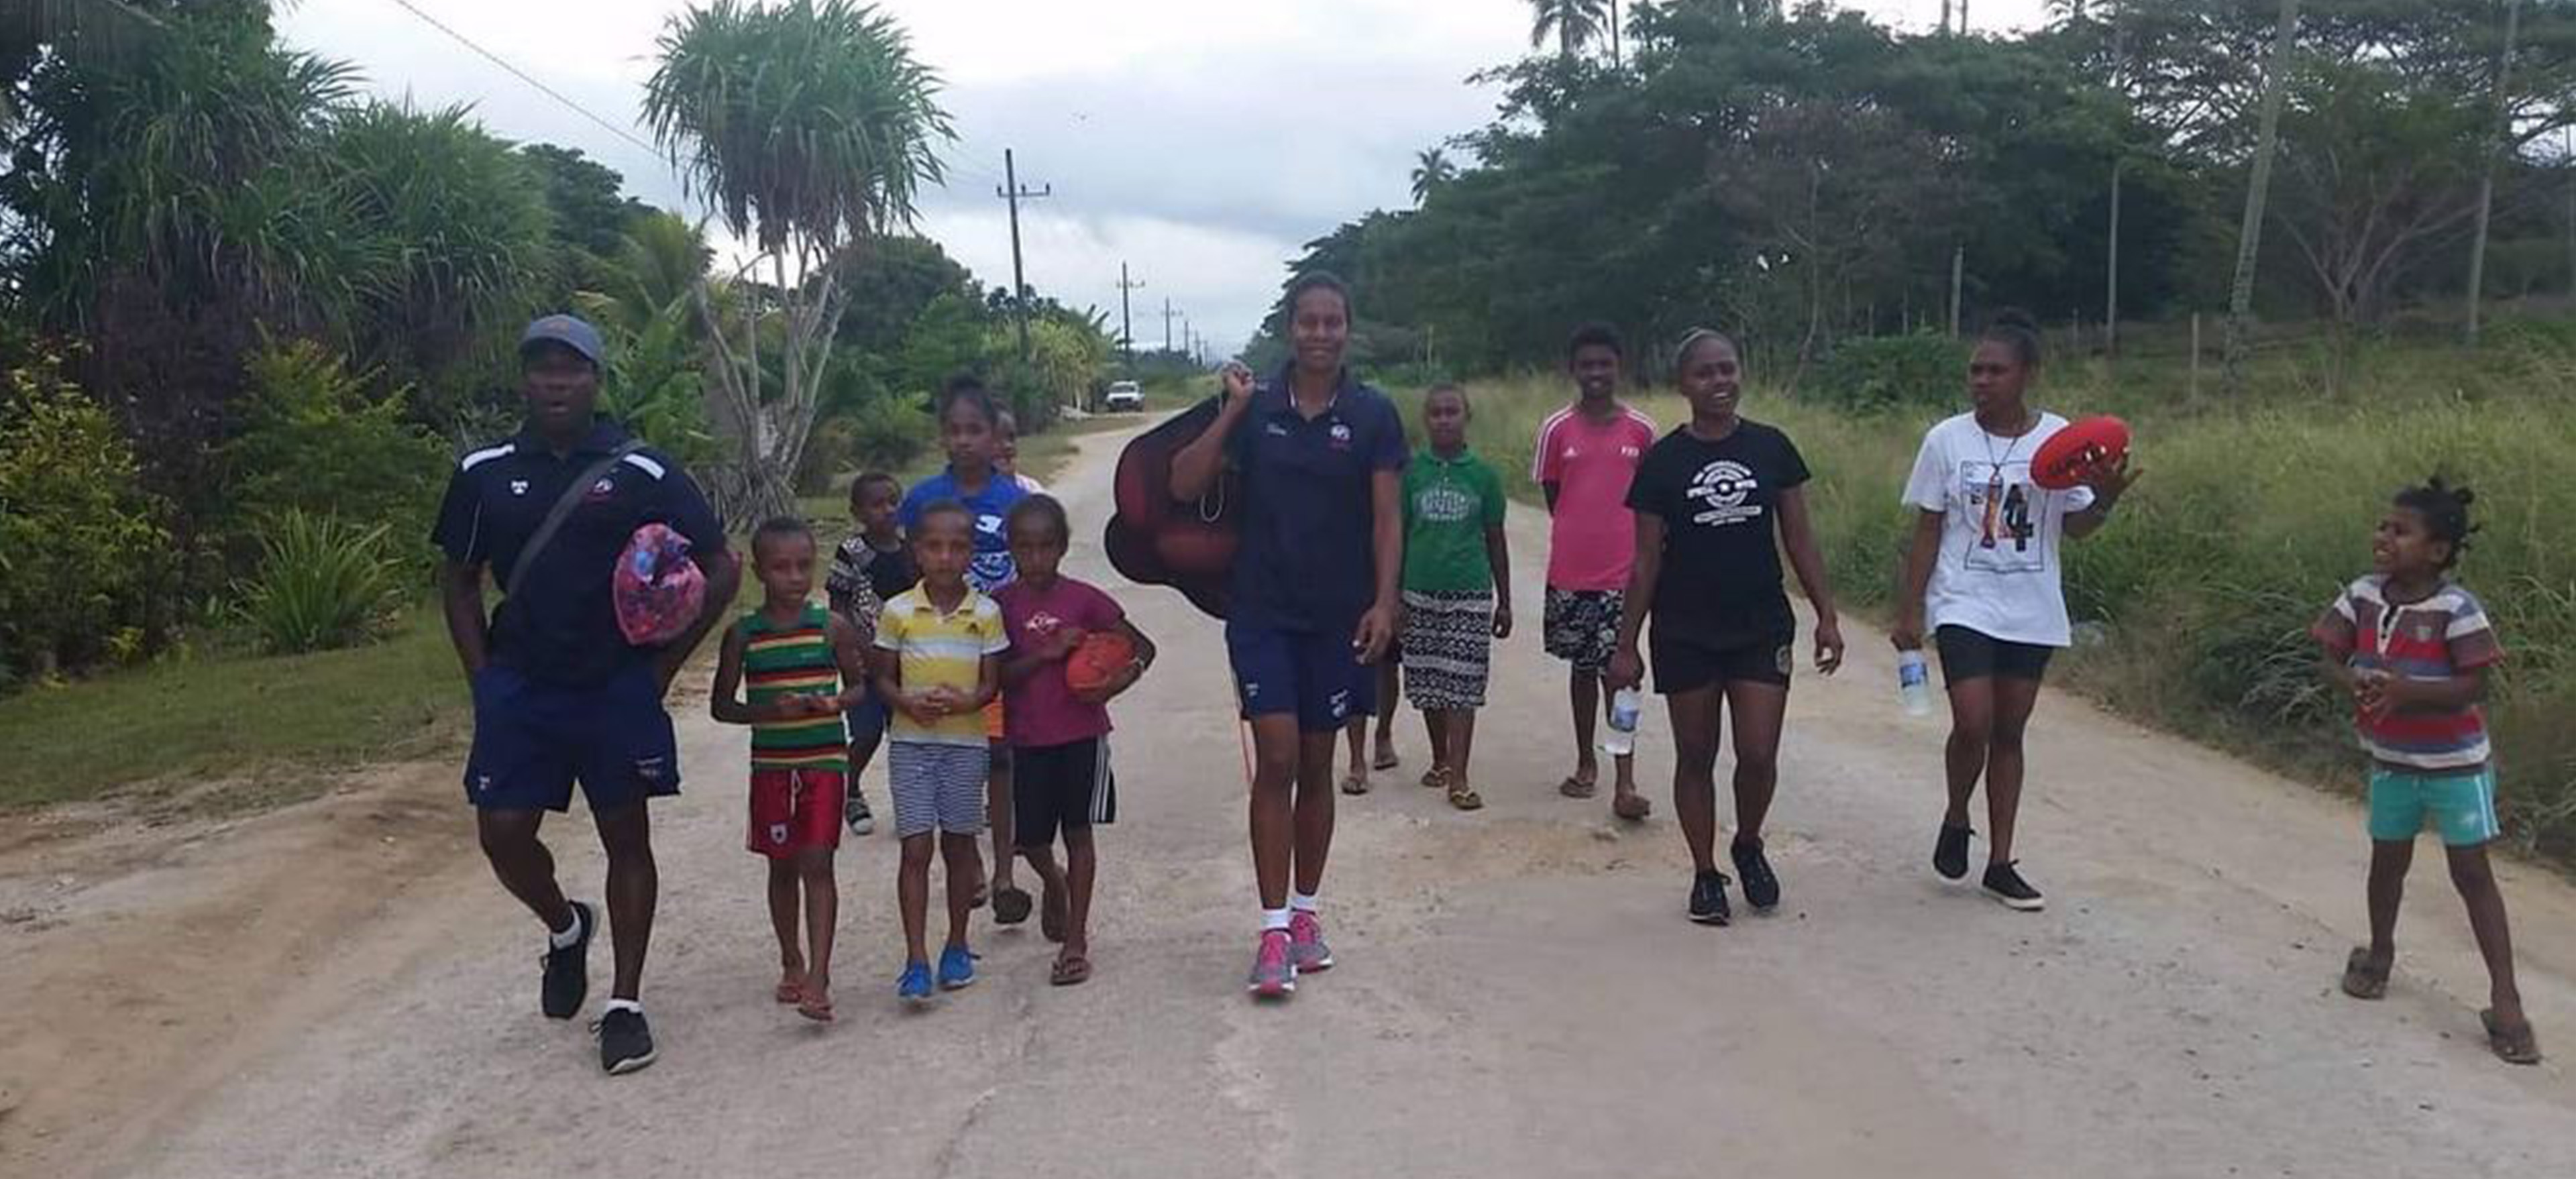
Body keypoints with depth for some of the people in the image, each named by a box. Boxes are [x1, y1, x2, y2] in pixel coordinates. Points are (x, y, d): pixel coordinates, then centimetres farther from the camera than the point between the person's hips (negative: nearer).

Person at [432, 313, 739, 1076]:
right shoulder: (485, 472, 3)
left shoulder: (642, 473, -5)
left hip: (618, 690, -2)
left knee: (626, 840, 4)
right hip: (519, 688, 2)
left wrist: (663, 666, -3)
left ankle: (626, 1004, 15)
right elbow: (460, 580, 13)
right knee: (503, 834, 0)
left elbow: (721, 569, -1)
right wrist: (482, 676, 3)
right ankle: (565, 928, 33)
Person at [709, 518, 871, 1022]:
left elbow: (860, 686, 7)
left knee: (817, 864, -7)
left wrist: (833, 703, -16)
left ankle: (818, 977, -9)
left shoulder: (831, 627, -3)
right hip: (771, 763, 2)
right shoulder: (743, 634, -1)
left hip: (825, 759, -2)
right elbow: (721, 705, 4)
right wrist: (769, 711, -14)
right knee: (782, 867, 12)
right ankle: (792, 962, 29)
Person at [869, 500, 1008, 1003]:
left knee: (959, 843, 10)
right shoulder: (898, 611, -1)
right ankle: (916, 960, -1)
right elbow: (883, 678, 3)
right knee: (917, 847, -4)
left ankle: (957, 947, 24)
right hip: (911, 741, -1)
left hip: (966, 741, 1)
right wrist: (910, 703, -17)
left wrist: (966, 702, -21)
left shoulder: (986, 612, -1)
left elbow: (992, 682, 0)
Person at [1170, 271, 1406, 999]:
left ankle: (1305, 913, 25)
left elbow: (1387, 517, -4)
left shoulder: (1373, 415, -2)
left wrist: (1384, 601, -14)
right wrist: (1231, 412, -11)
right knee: (1276, 761, -7)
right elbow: (1184, 487, -4)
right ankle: (1275, 929, -2)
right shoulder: (1257, 409, 0)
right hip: (1263, 612, 0)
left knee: (1317, 765, 11)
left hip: (1339, 618, 0)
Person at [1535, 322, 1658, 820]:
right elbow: (1551, 496, 6)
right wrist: (1583, 533, 2)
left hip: (1623, 571, -1)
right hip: (1570, 570, 1)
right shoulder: (1557, 429, 0)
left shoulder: (1640, 429, 1)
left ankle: (1625, 784, -5)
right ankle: (1586, 764, 27)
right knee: (1582, 666, 13)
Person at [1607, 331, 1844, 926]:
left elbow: (1800, 539, 5)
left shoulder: (1772, 447, 1)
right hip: (1686, 633, -1)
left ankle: (1749, 846, 27)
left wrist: (1827, 615, 1)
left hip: (1762, 628, 1)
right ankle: (1705, 874, 23)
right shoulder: (1663, 460, -3)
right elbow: (1647, 559, -1)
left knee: (1758, 756, -2)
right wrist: (1626, 644, -2)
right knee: (1696, 757, 8)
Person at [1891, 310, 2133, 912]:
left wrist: (2105, 499, -20)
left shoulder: (2059, 438, -2)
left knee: (2009, 732, 9)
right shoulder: (1946, 440, -4)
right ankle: (1956, 820, 15)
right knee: (1973, 724, -15)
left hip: (2032, 611, 2)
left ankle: (2001, 863, 18)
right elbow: (1927, 532, 0)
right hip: (1964, 605, -2)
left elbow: (2076, 527, 1)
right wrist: (1909, 610, -2)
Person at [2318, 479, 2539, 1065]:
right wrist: (2355, 682, -22)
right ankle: (2380, 953, 40)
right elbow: (2332, 656, -1)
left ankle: (2505, 999, 4)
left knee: (2472, 872, -1)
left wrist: (2404, 690, -33)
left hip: (2456, 764, -4)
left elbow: (2473, 686, -22)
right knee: (2388, 860, 18)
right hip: (2391, 761, 4)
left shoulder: (2457, 609, -21)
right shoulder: (2362, 596, -7)